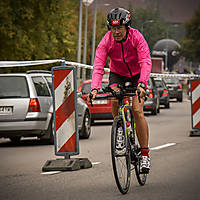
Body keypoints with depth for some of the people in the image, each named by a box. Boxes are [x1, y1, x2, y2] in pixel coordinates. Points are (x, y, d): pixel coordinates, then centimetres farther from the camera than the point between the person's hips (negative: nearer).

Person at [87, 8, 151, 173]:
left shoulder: (137, 37, -26)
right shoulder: (106, 41, -22)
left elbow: (146, 62, -35)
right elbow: (98, 66, -29)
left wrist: (141, 84, -51)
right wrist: (94, 88, -45)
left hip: (137, 75, -2)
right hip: (117, 74, 2)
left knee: (137, 111, -17)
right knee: (114, 99, -29)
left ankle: (145, 154, -11)